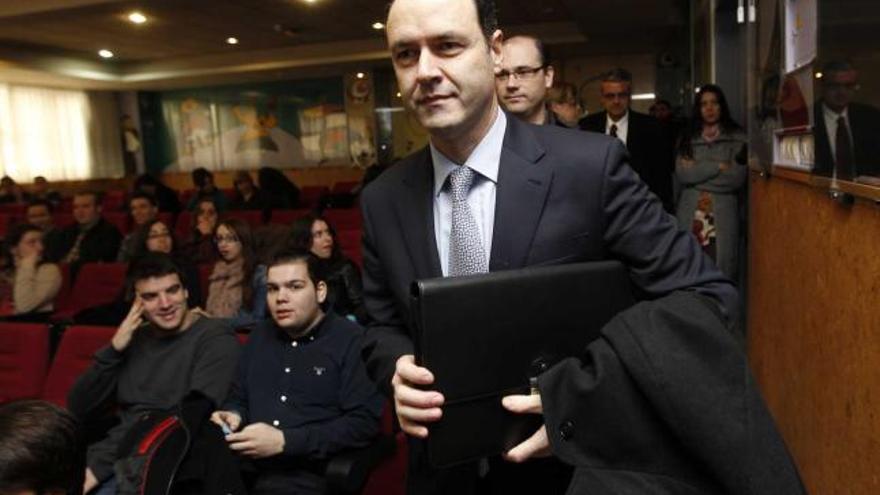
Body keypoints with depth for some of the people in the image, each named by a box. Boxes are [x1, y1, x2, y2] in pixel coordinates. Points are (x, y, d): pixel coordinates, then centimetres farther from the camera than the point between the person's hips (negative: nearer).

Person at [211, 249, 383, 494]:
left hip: (306, 473, -5)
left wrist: (284, 441, -16)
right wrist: (233, 415, 2)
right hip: (243, 465, 6)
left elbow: (364, 421, -13)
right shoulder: (260, 336, 18)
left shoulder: (351, 339, -4)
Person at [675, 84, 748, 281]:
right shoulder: (688, 138, 11)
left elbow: (737, 177, -5)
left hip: (722, 213, -1)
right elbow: (682, 174, -3)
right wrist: (718, 166, -6)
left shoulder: (737, 137, 6)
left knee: (721, 270, -4)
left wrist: (697, 170, -1)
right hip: (690, 213, 2)